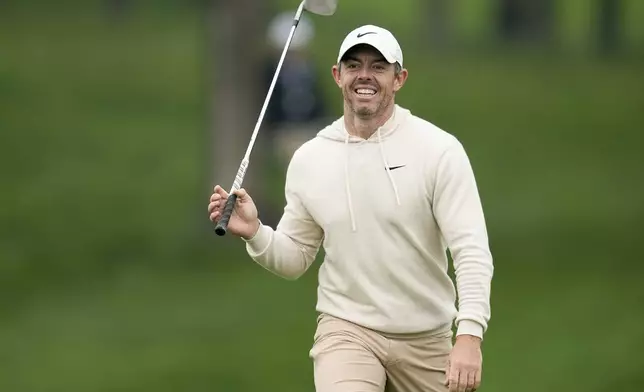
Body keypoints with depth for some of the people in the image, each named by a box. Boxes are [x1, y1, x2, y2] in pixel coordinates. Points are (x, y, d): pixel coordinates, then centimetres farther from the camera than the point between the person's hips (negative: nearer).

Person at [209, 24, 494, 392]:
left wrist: (470, 334, -26)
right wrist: (255, 234, -11)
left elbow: (471, 249, -13)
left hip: (427, 340, 0)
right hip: (347, 329, 0)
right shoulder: (308, 159, 3)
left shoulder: (439, 150, -7)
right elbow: (295, 258, 10)